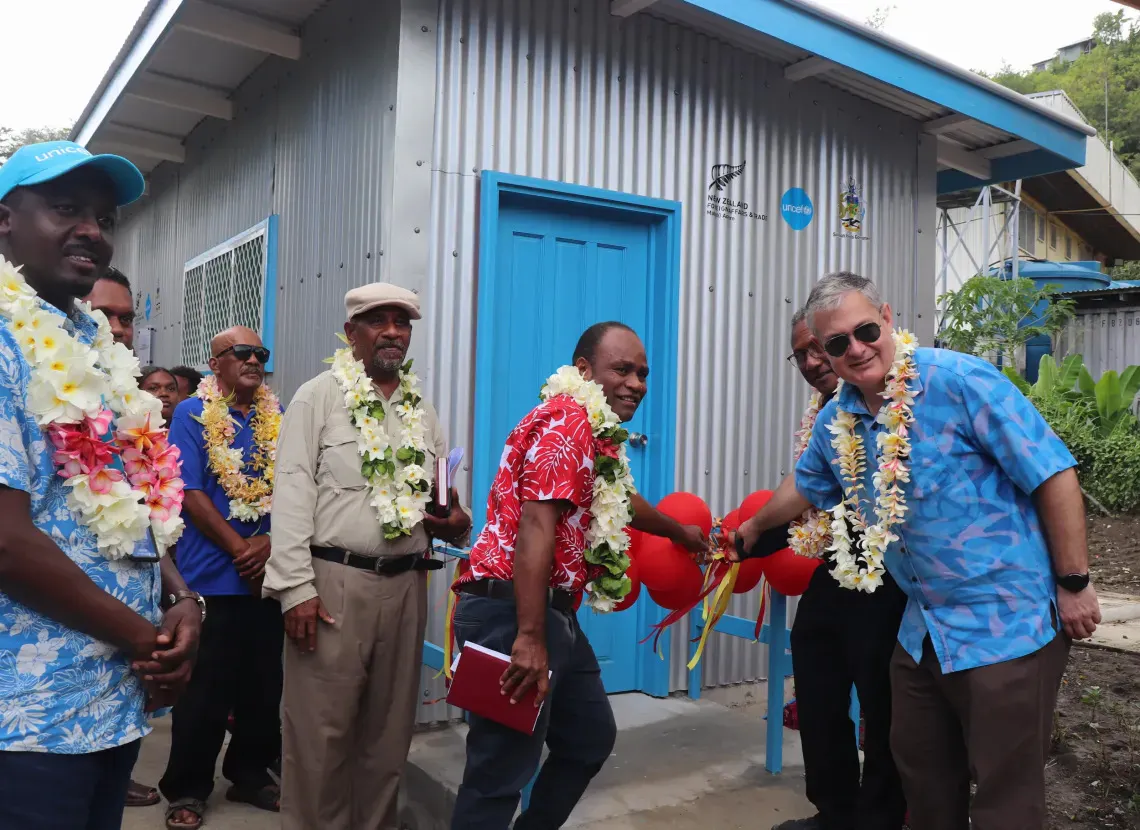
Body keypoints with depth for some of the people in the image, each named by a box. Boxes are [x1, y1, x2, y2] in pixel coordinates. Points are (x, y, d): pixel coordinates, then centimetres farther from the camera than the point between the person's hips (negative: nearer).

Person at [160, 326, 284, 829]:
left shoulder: (278, 418, 10)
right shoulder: (192, 414, -2)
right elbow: (190, 493, -8)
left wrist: (270, 543, -10)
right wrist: (240, 549, -12)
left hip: (269, 572, 4)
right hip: (212, 574, -4)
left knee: (265, 683, 10)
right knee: (205, 687, 2)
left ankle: (250, 774, 27)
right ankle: (187, 788, 18)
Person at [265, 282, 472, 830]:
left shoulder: (422, 410, 15)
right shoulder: (319, 397, -1)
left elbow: (443, 499, 20)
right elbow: (293, 494, -8)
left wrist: (454, 523, -4)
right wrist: (295, 588, -15)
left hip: (405, 584, 5)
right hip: (333, 581, -5)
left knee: (389, 729, 13)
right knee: (321, 731, 0)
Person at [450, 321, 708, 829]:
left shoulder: (596, 431, 19)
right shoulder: (566, 420, -14)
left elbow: (619, 499, 38)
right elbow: (535, 527, -24)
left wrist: (679, 532, 54)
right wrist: (529, 637, -29)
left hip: (553, 613, 11)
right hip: (511, 613, -11)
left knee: (591, 737, 22)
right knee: (501, 772, -5)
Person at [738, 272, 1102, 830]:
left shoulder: (958, 381, -18)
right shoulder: (835, 422, 4)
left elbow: (1053, 473, -16)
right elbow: (805, 489, 24)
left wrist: (1074, 583, -14)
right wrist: (752, 528, 37)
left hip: (1008, 623, -6)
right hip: (923, 631, 7)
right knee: (922, 777, 19)